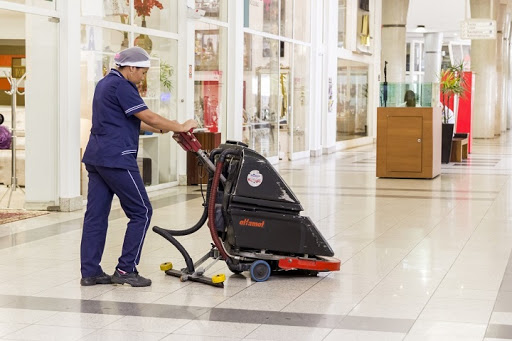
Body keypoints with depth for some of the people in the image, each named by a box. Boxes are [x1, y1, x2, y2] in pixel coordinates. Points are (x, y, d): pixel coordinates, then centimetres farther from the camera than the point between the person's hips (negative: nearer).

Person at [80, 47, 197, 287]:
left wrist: (158, 129, 21)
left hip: (96, 158, 10)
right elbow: (148, 117, -14)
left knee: (96, 214, 8)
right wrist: (181, 127, -3)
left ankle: (90, 272, 9)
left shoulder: (105, 84, 19)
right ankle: (126, 269, 0)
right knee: (141, 212, -1)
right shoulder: (121, 86, -12)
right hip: (117, 159, -10)